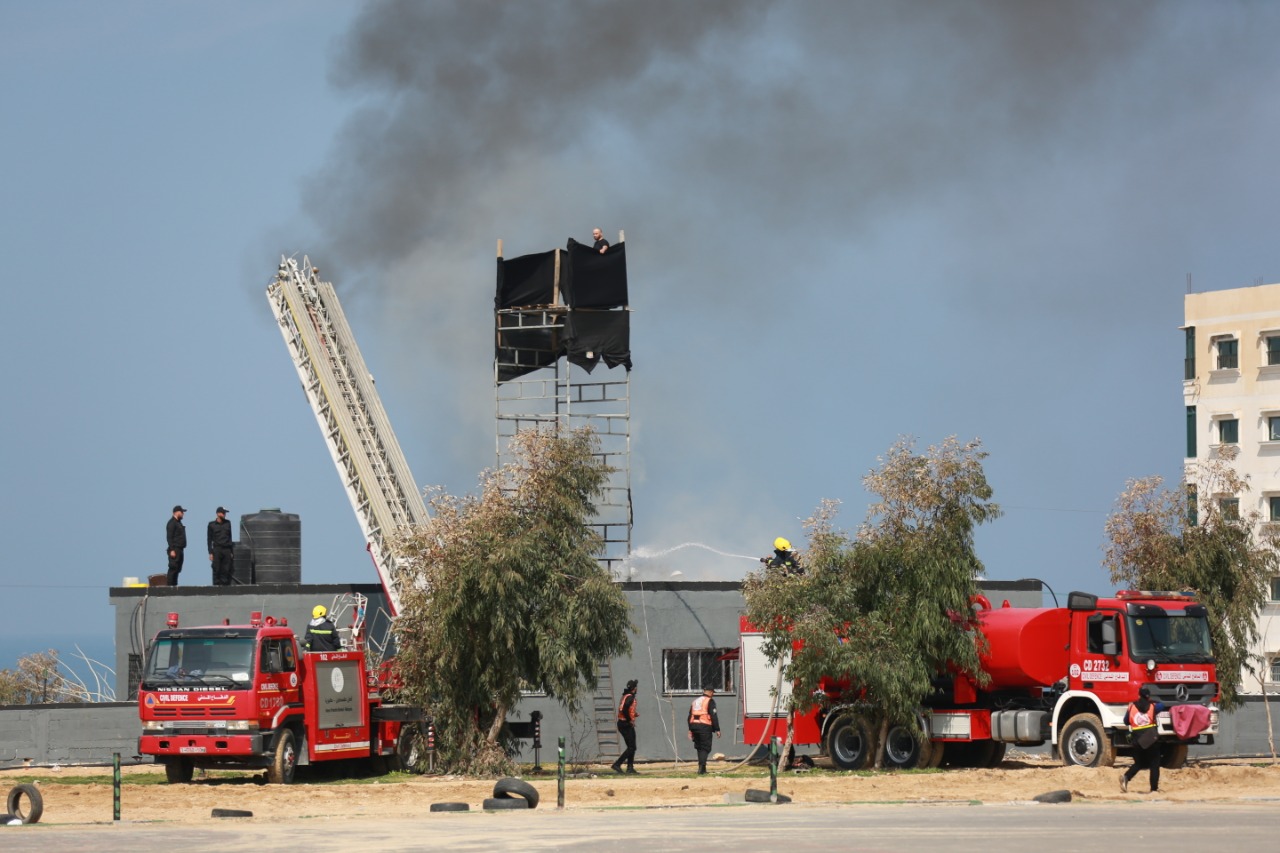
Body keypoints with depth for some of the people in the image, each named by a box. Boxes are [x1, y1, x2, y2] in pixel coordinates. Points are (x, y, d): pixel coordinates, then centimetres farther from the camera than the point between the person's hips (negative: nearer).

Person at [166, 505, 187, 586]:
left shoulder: (178, 522, 20)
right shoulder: (172, 523, -10)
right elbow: (169, 537, -16)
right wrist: (172, 550, -22)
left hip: (180, 549, 10)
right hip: (174, 550, -10)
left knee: (177, 569, 9)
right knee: (173, 568, -12)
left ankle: (174, 585, 12)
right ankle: (170, 585, -13)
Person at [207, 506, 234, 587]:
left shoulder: (227, 523, 14)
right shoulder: (212, 524, 4)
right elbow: (209, 539, 5)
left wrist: (232, 551, 13)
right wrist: (210, 553, -3)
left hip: (227, 550, 3)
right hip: (217, 549, -3)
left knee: (226, 570, -2)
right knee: (216, 570, -7)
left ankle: (226, 584, 0)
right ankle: (216, 585, -5)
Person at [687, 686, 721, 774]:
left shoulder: (695, 701, 19)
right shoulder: (710, 701, -2)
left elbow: (690, 716, 19)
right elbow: (714, 716, -9)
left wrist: (690, 730, 21)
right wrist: (717, 730, -6)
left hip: (694, 726, 6)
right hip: (705, 726, -6)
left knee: (699, 748, 16)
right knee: (705, 748, -5)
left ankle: (702, 769, 19)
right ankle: (701, 768, -21)